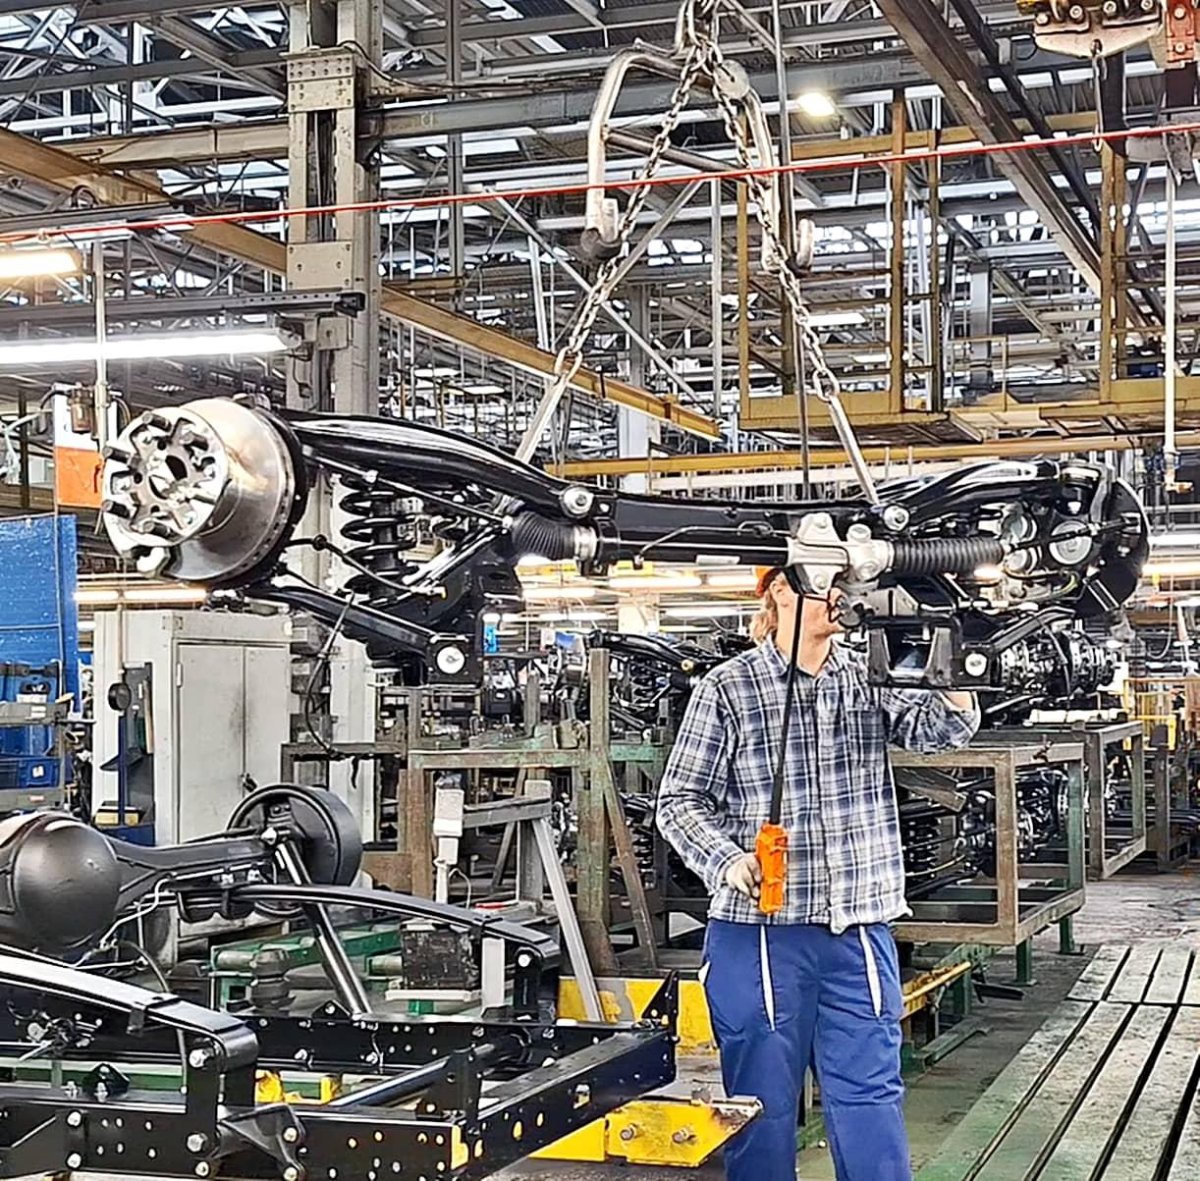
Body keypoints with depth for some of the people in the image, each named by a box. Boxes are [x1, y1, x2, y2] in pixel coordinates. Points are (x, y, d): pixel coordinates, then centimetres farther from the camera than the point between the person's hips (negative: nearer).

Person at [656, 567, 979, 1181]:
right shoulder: (727, 688, -3)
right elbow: (680, 800, -1)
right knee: (763, 1099, 8)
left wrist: (954, 689, -32)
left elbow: (938, 728, -9)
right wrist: (727, 860, -19)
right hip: (758, 930, -3)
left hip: (859, 929, 3)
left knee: (870, 1093, 10)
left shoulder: (868, 676, 7)